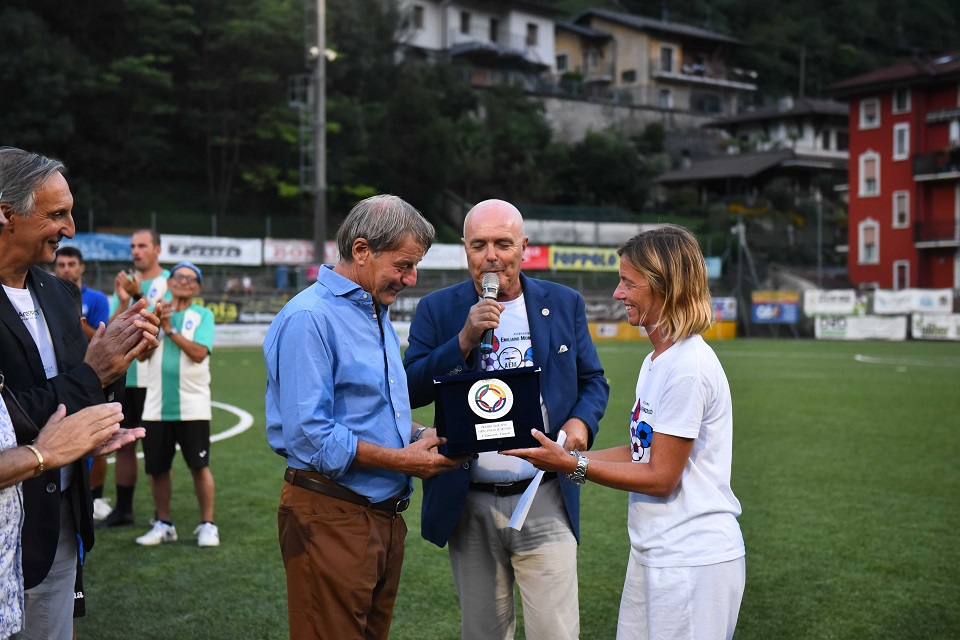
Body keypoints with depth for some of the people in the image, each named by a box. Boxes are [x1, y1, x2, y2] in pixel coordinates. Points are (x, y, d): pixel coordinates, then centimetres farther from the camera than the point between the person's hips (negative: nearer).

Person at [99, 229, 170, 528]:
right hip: (124, 375, 5)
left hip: (154, 377, -5)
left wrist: (138, 296, -26)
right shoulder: (125, 282, 12)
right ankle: (122, 509, 18)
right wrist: (123, 301, -12)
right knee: (123, 443, 9)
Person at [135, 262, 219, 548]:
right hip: (157, 406, 3)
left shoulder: (203, 315, 3)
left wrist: (170, 330, -12)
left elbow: (199, 352, -12)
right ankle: (163, 524, 22)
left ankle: (207, 525, 8)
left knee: (199, 466, -3)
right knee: (157, 468, 8)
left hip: (192, 405, -3)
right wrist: (154, 324, -13)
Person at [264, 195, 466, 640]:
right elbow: (308, 436, -23)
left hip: (385, 514, 9)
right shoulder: (308, 318, -16)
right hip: (331, 517, -9)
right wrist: (403, 460, -18)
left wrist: (421, 435, 3)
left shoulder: (378, 315, 15)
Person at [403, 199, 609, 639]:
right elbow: (410, 391, -7)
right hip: (469, 505, 1)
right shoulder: (438, 310, 2)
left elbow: (593, 381, 11)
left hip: (544, 500, 0)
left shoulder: (563, 304, 5)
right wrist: (465, 339, -18)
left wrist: (581, 421, -10)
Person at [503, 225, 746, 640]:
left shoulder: (688, 367, -20)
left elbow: (661, 476, -17)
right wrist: (565, 455, 7)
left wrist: (572, 465, -14)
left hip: (695, 562, -9)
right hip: (653, 554, 9)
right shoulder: (656, 361, 10)